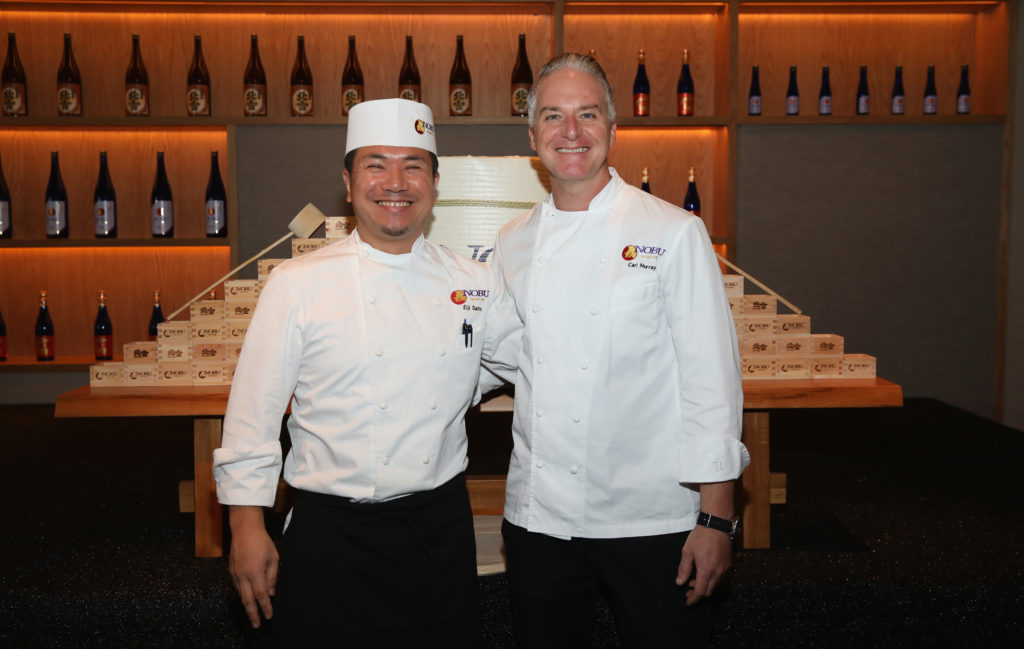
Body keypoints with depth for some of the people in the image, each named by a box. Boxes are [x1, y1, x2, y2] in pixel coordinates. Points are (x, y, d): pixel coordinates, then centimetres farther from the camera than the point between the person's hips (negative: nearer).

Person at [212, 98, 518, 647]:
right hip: (331, 534, -2)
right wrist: (247, 526, -6)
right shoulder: (298, 284, -6)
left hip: (441, 530, 3)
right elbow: (253, 412, -5)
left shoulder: (475, 283, 2)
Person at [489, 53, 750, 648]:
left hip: (652, 519, -4)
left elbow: (711, 380, -9)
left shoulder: (673, 233, -7)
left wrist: (716, 519, -11)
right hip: (538, 516, 4)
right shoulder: (514, 243, 6)